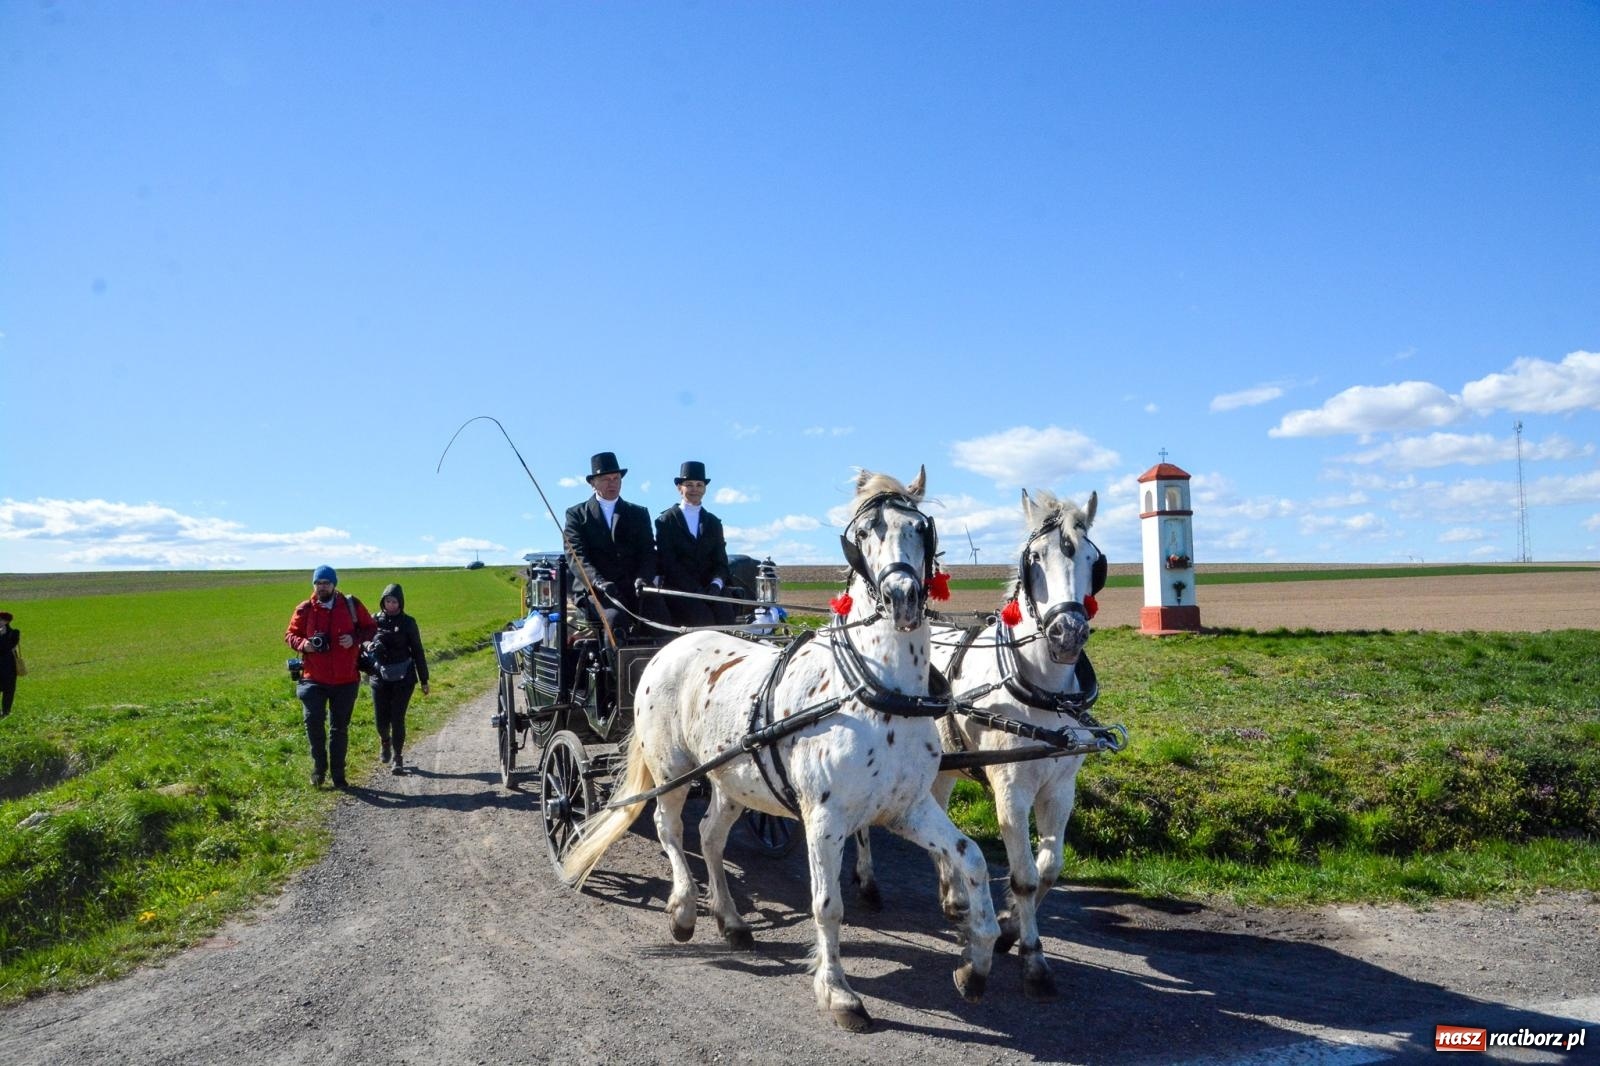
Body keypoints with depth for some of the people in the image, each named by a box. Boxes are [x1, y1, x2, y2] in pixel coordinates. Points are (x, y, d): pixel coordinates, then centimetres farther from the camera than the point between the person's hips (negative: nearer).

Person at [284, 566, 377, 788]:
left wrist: (355, 639, -13)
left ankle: (338, 774, 22)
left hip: (346, 680, 1)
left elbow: (371, 629, 7)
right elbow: (290, 635, 8)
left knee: (340, 728, 10)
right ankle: (319, 765, 10)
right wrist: (303, 644, -14)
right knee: (313, 720, -14)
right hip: (314, 679, -1)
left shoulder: (351, 605, -1)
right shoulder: (305, 610, -2)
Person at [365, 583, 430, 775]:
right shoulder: (375, 620, 3)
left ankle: (398, 758, 8)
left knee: (397, 718, -4)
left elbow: (417, 651, 3)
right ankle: (386, 743, 37)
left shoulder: (408, 622, -1)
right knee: (381, 719, 5)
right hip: (380, 677, 2)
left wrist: (424, 680, 4)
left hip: (403, 678, -2)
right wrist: (369, 645, -16)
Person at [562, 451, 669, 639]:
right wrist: (599, 581, -18)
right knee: (616, 618, -34)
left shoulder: (639, 514, 21)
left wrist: (642, 579, -11)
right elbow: (577, 556, 0)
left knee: (659, 617, -27)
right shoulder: (576, 514, 13)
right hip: (595, 589, -2)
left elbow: (648, 553, 11)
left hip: (634, 588, 2)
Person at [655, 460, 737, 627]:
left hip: (710, 587, 3)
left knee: (725, 617, -27)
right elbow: (667, 563, -3)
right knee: (704, 620, -30)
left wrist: (716, 583, -9)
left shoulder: (713, 522, 20)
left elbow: (721, 561, 14)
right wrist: (695, 589, -14)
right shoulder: (666, 520, 7)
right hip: (678, 589, -3)